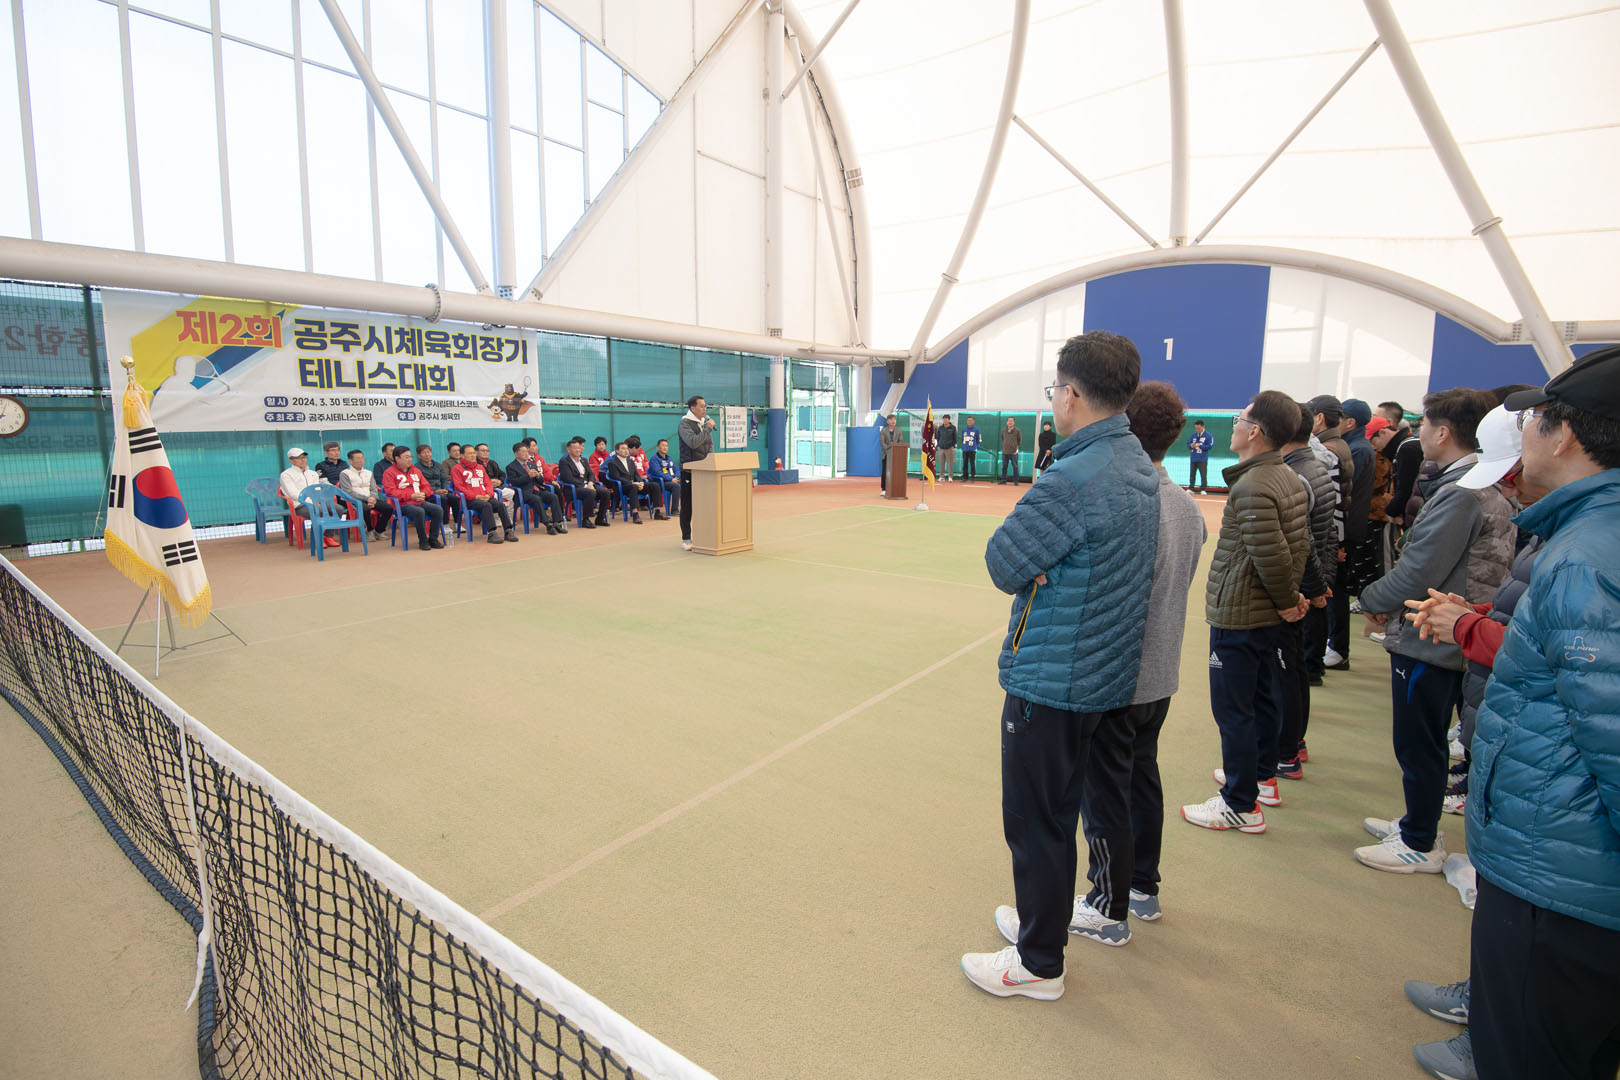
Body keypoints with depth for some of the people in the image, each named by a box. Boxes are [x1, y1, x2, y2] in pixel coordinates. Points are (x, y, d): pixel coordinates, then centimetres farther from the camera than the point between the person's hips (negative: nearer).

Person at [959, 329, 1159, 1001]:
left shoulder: (1071, 479, -25)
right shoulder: (1143, 471, 5)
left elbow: (1003, 563, -20)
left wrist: (1030, 563, -2)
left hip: (1053, 682, -9)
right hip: (1118, 673, 9)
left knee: (1039, 821, 6)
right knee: (1106, 794, 26)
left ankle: (1039, 964, 23)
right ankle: (1109, 907, 49)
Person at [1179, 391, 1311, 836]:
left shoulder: (1251, 488, -23)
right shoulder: (1290, 479, 7)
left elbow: (1271, 555, -25)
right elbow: (1301, 545, 11)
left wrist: (1286, 599, -10)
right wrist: (1290, 594, 8)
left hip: (1237, 616, -10)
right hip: (1268, 614, 10)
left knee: (1233, 709, 0)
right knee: (1264, 697, 22)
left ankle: (1240, 804, 10)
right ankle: (1263, 775, 39)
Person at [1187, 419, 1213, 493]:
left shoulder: (1208, 436, -4)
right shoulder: (1194, 435, 11)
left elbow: (1210, 446, -11)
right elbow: (1188, 444, 17)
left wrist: (1200, 445, -16)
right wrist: (1191, 446, -6)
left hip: (1202, 459, -5)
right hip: (1193, 458, 5)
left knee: (1203, 475, -4)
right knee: (1192, 474, 9)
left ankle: (1203, 489, 1)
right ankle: (1191, 488, 16)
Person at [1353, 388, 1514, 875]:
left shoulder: (1461, 494, -22)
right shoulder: (1484, 487, 11)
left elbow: (1419, 571, -24)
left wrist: (1372, 599, -7)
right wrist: (1388, 601, 6)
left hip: (1428, 640, -10)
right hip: (1448, 638, 10)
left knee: (1418, 744, 4)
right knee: (1424, 742, 21)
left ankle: (1420, 845, 18)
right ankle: (1418, 823, 36)